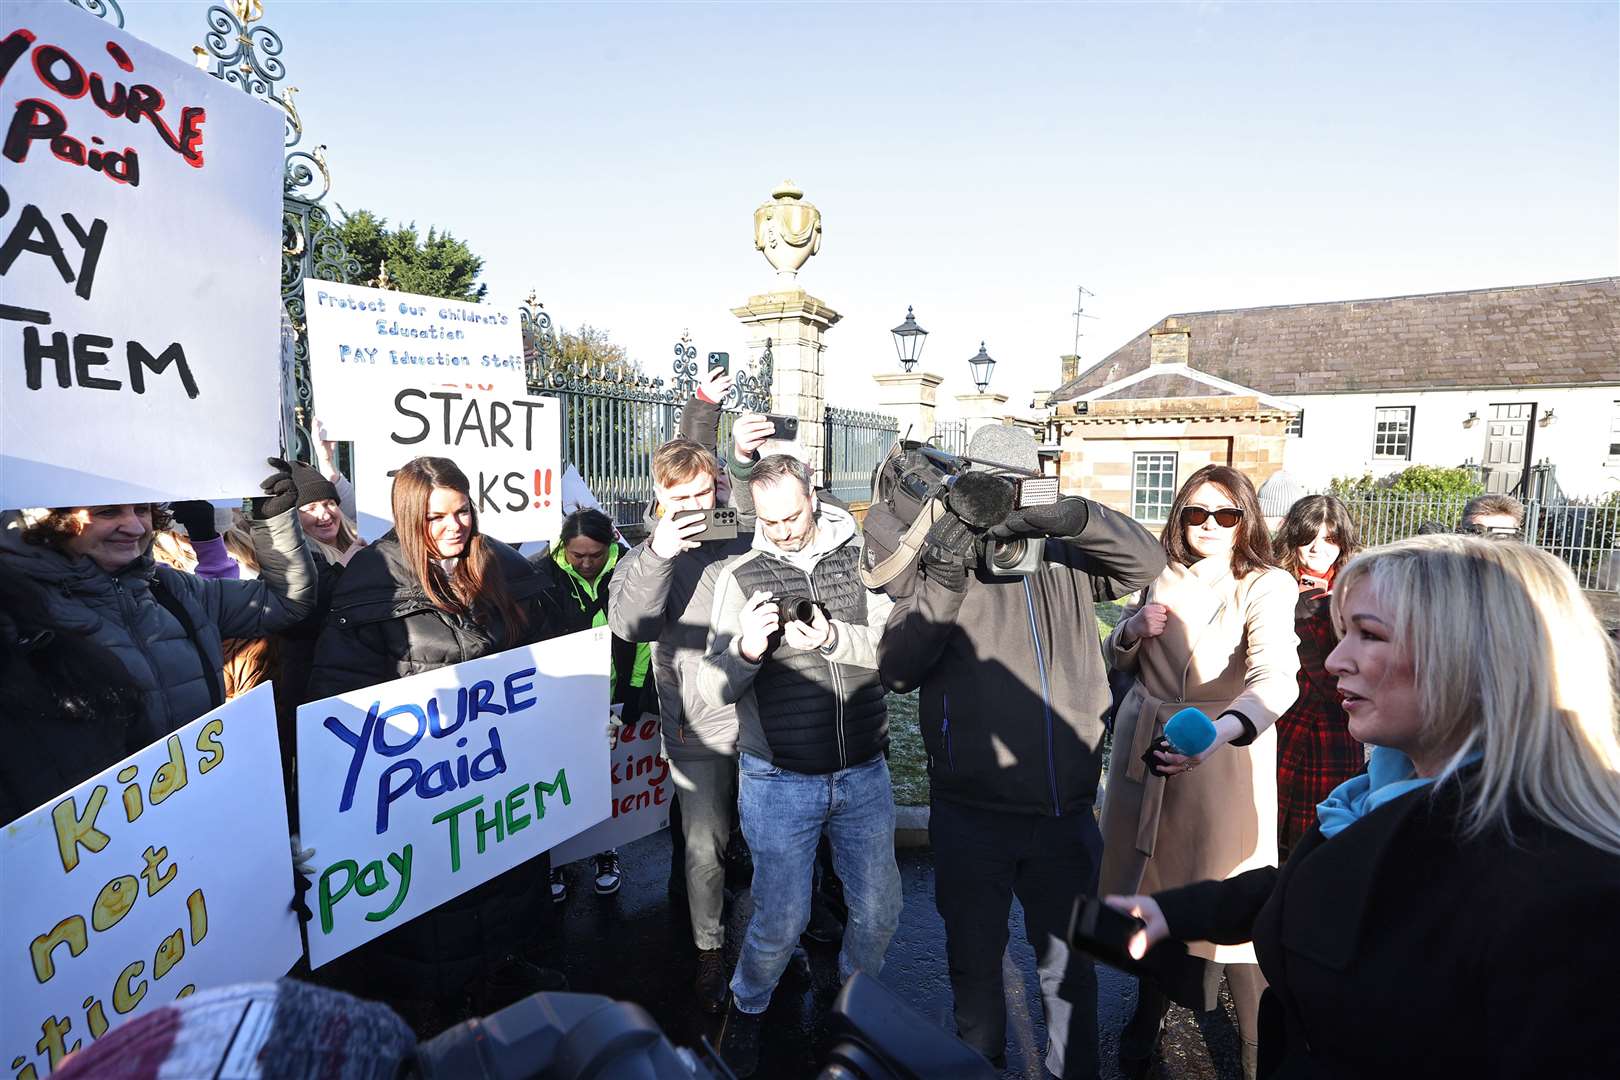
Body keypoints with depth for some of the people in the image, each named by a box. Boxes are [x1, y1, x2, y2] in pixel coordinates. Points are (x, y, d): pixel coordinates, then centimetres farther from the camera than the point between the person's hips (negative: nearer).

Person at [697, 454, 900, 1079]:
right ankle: (747, 1007, 36)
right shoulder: (739, 576, -4)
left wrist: (835, 639, -24)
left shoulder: (860, 560, -1)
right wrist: (744, 650, -28)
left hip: (864, 774, 2)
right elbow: (713, 690, -7)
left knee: (878, 912, 12)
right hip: (779, 781, -2)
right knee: (781, 921, 4)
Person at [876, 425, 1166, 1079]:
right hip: (971, 818, -1)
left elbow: (1147, 562, -10)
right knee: (976, 963, 19)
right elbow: (895, 668, -13)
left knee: (1069, 964, 22)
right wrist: (944, 584, -26)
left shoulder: (1068, 560, 3)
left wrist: (1072, 514, -24)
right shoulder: (944, 565, -5)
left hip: (1066, 814, 2)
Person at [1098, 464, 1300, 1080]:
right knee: (1149, 886, 17)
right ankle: (1150, 1012, 41)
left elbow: (1276, 678, -29)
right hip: (1145, 752, 4)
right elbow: (1118, 660, 15)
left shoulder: (1266, 587, -11)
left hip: (1222, 757, -4)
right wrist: (1133, 629, -9)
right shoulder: (1162, 579, 4)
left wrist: (1219, 730, -48)